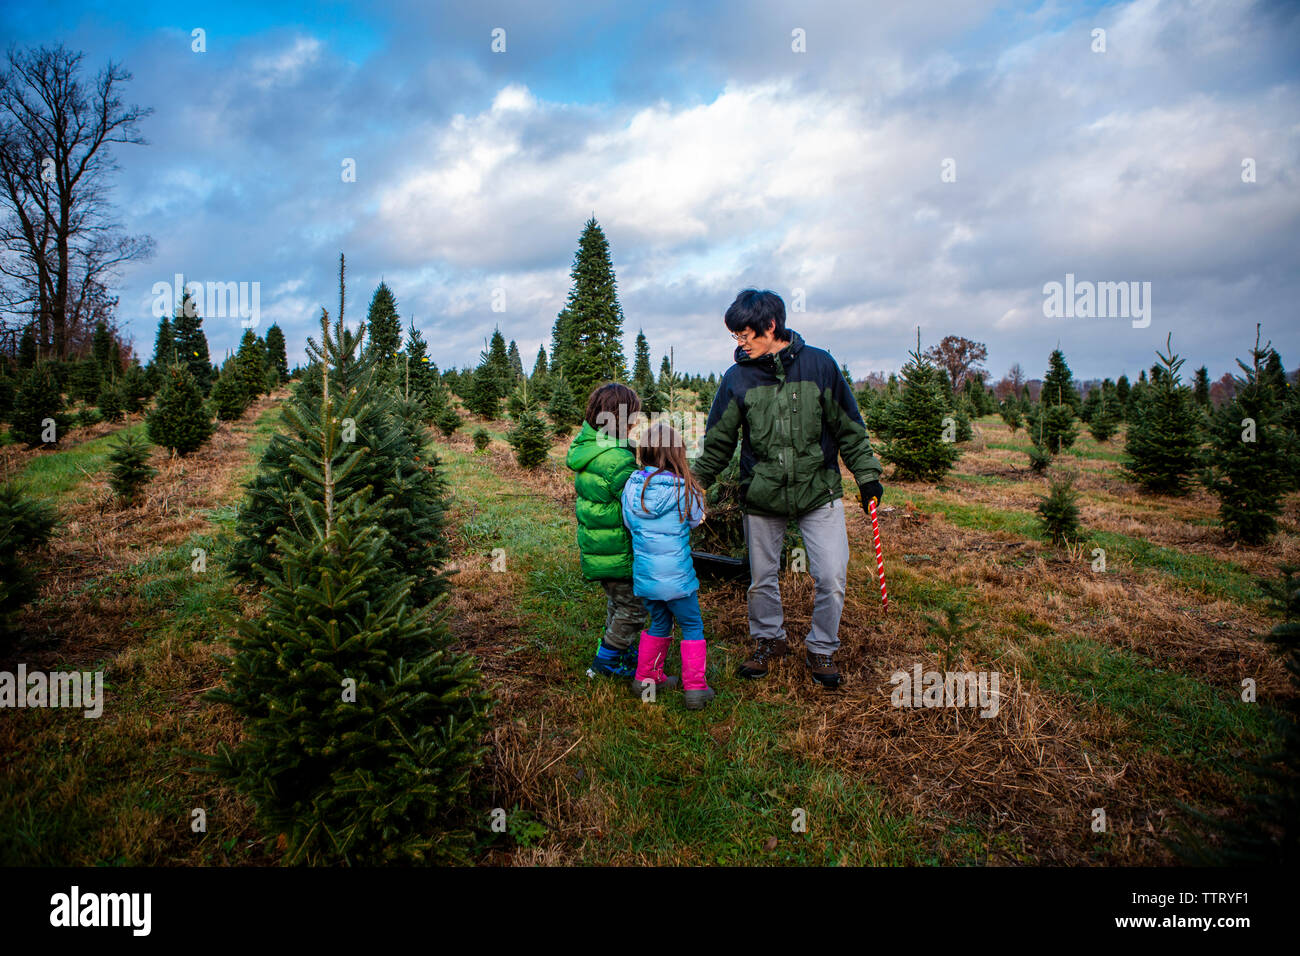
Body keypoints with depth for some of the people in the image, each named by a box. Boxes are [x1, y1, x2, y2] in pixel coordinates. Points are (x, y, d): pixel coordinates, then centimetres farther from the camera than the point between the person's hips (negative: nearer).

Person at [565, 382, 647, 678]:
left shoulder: (584, 446, 3)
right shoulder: (618, 461, -26)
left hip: (594, 547, 9)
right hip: (618, 552, -9)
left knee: (617, 601, 25)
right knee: (632, 606, 7)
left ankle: (620, 650, 40)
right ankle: (607, 660, 18)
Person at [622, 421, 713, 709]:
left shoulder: (632, 484, -5)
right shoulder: (683, 488, -15)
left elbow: (630, 523, 5)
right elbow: (695, 519, 0)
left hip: (645, 574, 5)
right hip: (676, 575, -4)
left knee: (659, 623, 23)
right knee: (692, 627, 11)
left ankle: (646, 678, 31)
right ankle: (694, 687, 12)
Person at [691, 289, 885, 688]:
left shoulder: (819, 364, -6)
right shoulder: (737, 378, -3)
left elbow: (848, 427, 3)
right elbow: (718, 442, 4)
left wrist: (866, 474, 2)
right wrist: (696, 483, 2)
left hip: (819, 491, -1)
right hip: (761, 495, 1)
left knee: (832, 577, -3)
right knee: (761, 579, 11)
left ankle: (821, 648, 21)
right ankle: (768, 639, 36)